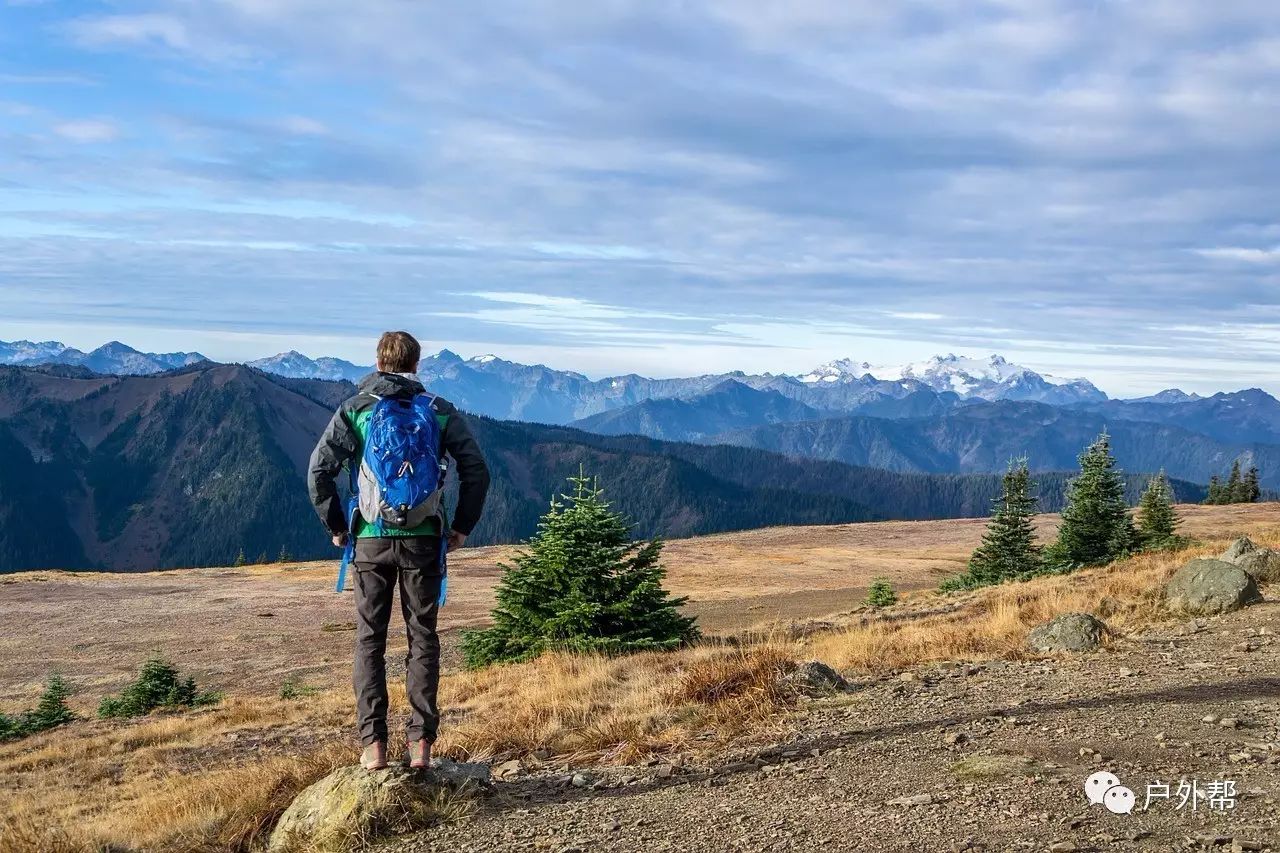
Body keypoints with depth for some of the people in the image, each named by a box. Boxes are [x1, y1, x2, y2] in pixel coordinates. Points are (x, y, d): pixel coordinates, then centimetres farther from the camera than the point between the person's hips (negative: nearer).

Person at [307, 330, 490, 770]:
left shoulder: (354, 409, 3)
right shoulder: (440, 411, 4)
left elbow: (319, 470, -6)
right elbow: (476, 469, -2)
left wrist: (335, 525, 5)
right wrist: (462, 526, 6)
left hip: (370, 540, 0)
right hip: (423, 540, 0)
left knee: (369, 641, 8)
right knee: (422, 639, 9)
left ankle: (373, 745, 7)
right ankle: (420, 743, 6)